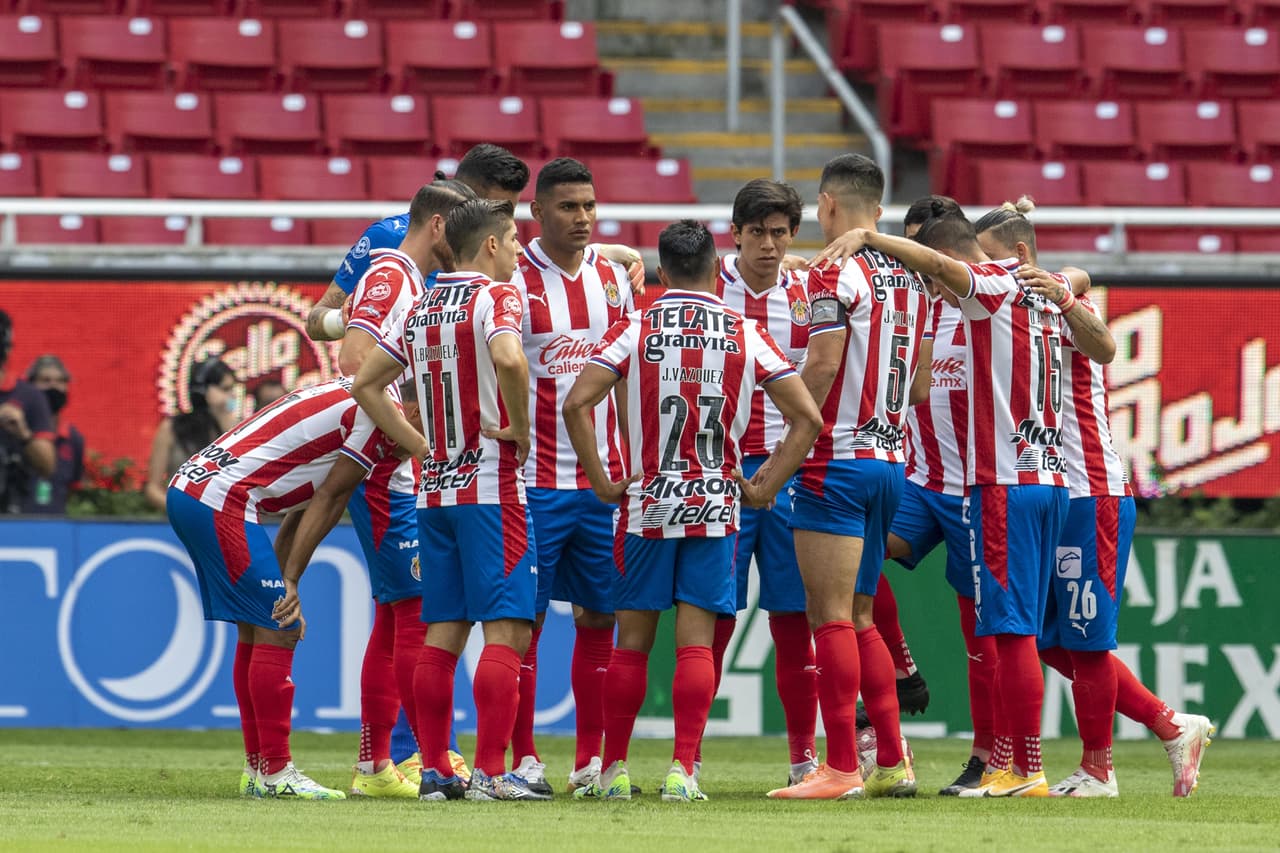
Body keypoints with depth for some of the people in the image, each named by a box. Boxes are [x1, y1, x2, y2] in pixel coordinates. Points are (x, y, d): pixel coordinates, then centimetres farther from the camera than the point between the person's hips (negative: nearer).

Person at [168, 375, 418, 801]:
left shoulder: (347, 399, 24)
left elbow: (302, 510, 22)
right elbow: (328, 502, -5)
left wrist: (283, 584, 18)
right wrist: (290, 582, -2)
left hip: (188, 489, 10)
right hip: (220, 503, -10)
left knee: (257, 632, 15)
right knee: (279, 631, -6)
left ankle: (259, 769, 19)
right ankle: (274, 772, -4)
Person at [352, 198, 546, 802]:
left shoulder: (419, 308, 13)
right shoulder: (496, 297, -8)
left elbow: (365, 384, 17)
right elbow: (508, 359, -29)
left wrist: (422, 447, 16)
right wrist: (520, 428, -14)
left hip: (434, 488, 7)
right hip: (491, 486, -7)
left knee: (444, 633, 9)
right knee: (506, 632, -7)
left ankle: (434, 769, 8)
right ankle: (489, 773, -12)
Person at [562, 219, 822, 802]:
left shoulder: (635, 329, -3)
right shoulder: (745, 335, 0)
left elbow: (576, 404, -13)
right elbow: (806, 416, -4)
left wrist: (601, 483, -5)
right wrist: (766, 487, 3)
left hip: (646, 506, 0)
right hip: (716, 508, 0)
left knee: (632, 641, 8)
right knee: (696, 642, -1)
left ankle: (613, 769, 13)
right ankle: (682, 770, -8)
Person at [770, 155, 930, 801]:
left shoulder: (836, 274, -11)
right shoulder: (909, 279, 13)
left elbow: (821, 367, -17)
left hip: (839, 460, -8)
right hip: (890, 461, 8)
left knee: (831, 619, -7)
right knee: (857, 619, 15)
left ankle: (840, 768, -10)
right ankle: (892, 763, 13)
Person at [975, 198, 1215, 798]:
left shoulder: (1067, 308, -11)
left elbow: (1103, 346, -32)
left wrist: (1064, 299, -46)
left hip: (1092, 496, -9)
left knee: (1084, 641, -3)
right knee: (1054, 644, 10)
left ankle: (1097, 770, 7)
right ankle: (1172, 728, 18)